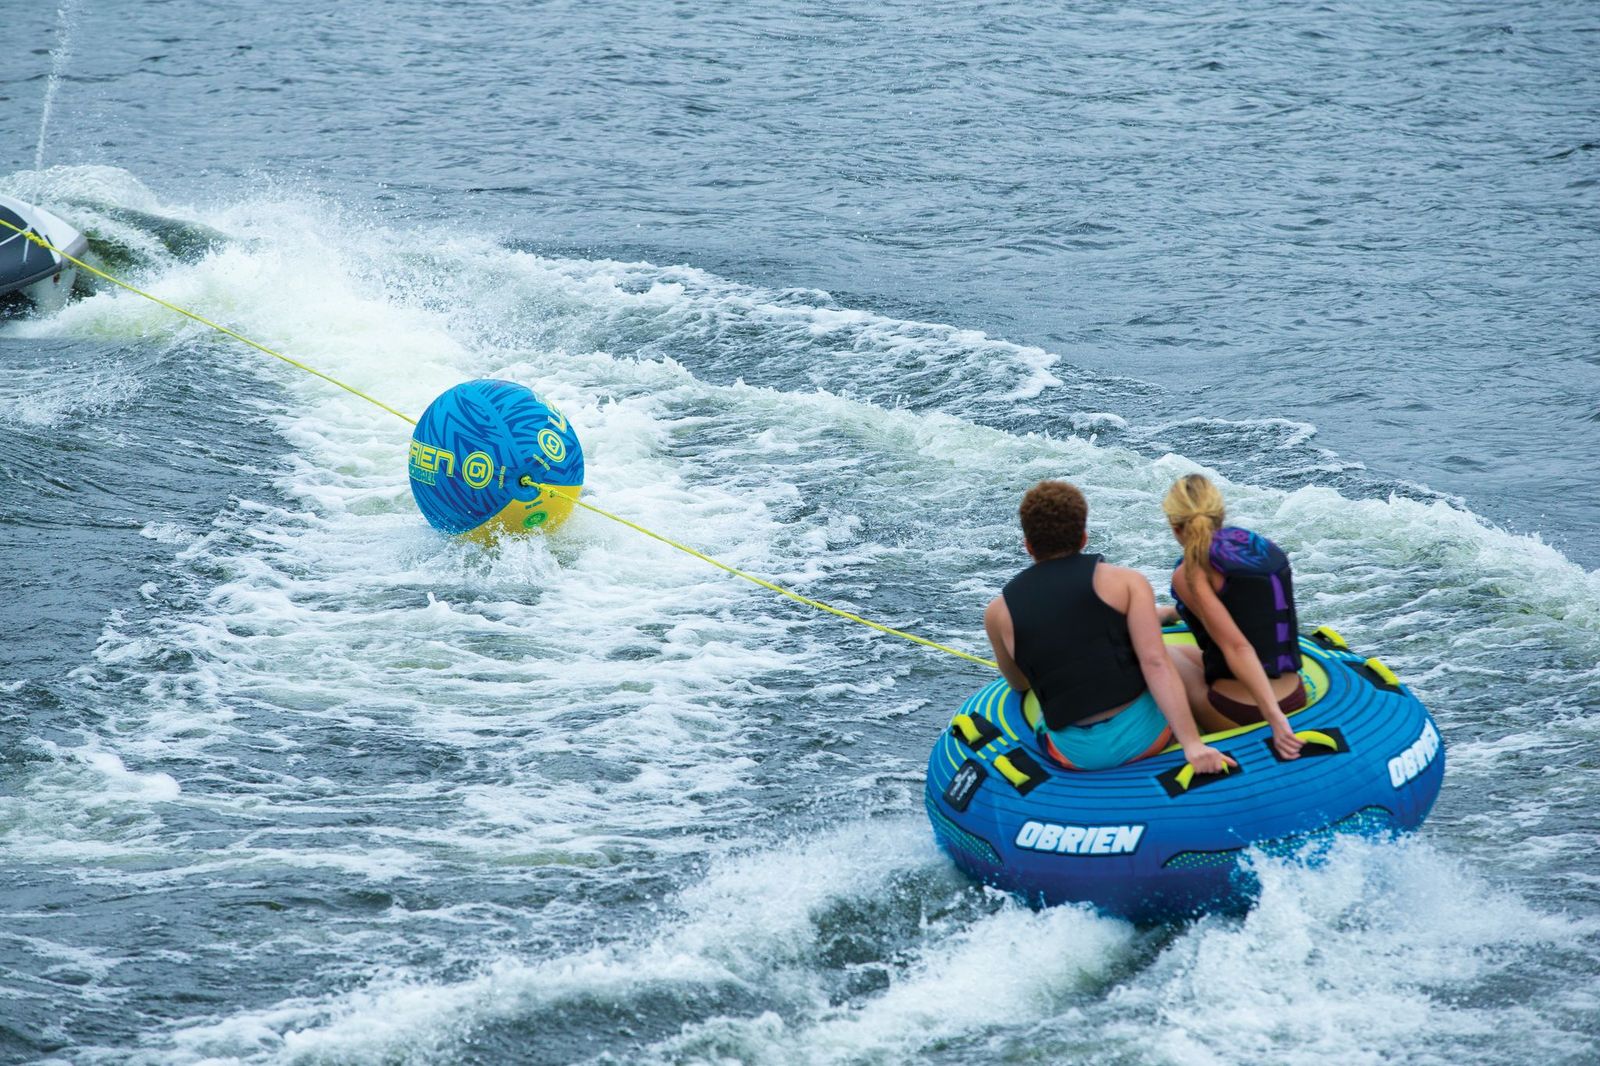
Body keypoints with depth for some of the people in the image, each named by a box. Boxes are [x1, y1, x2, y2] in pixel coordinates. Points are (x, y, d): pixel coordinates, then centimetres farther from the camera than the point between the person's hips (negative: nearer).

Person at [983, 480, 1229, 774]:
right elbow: (1155, 664, -14)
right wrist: (1193, 745, -18)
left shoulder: (998, 613, 5)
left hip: (1076, 757, 2)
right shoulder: (1126, 581, -2)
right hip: (1144, 734, -2)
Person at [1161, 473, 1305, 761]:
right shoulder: (1269, 550, 7)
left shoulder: (1190, 574, -13)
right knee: (1179, 651, 27)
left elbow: (1237, 647, -23)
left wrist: (1275, 718, -28)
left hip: (1236, 714, -7)